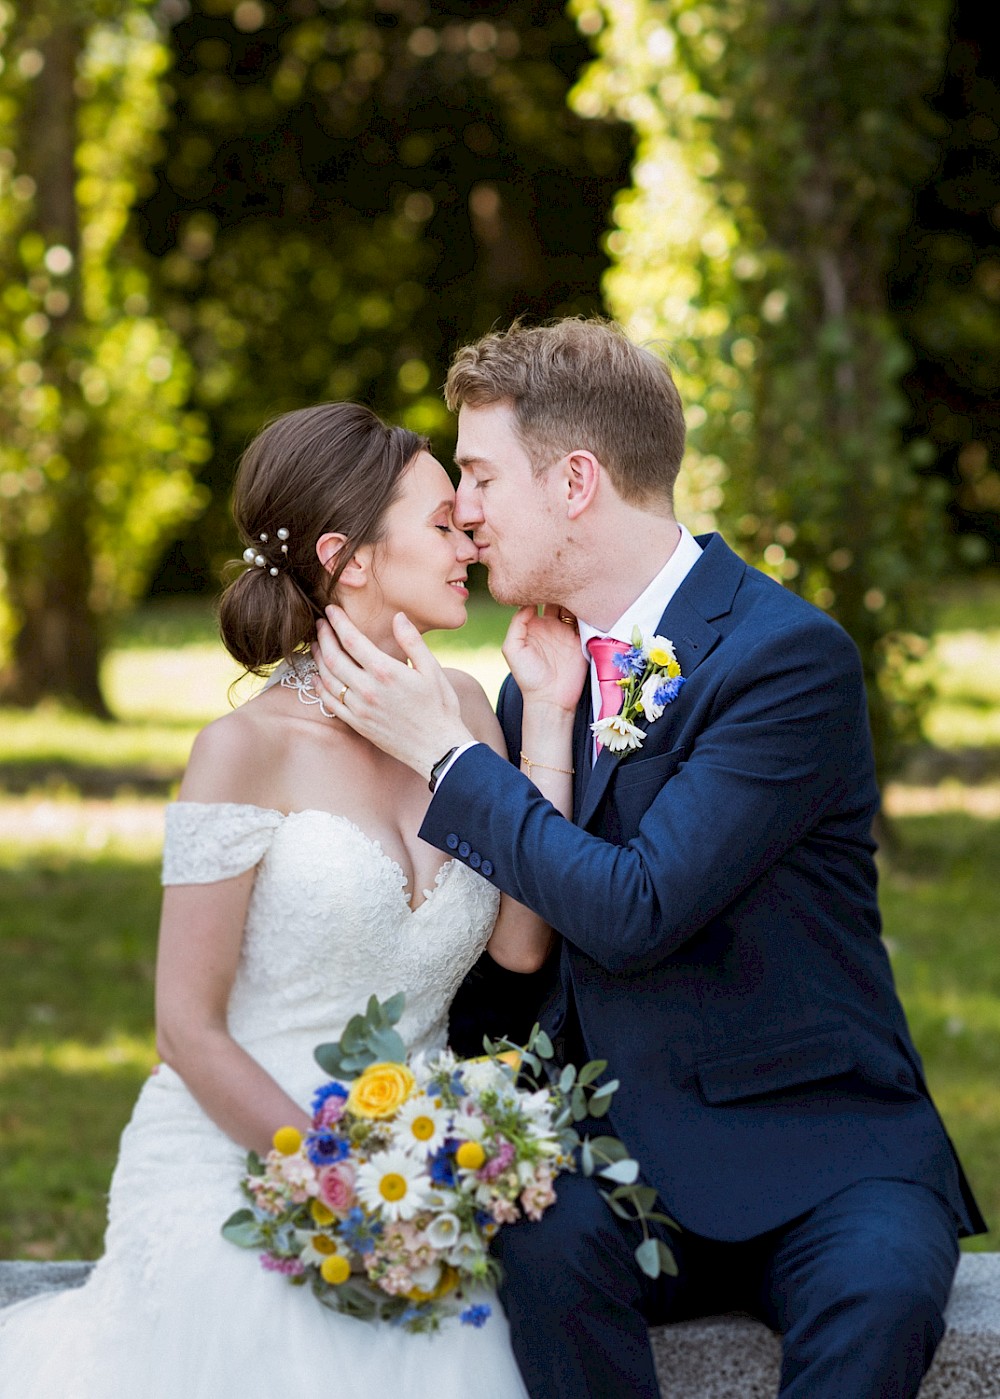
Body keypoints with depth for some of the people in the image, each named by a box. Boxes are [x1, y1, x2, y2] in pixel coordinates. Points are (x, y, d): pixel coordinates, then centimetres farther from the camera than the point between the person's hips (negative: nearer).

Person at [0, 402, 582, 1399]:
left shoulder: (460, 711, 6)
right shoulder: (250, 750, -10)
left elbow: (520, 944, -6)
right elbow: (190, 1028, -9)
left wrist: (548, 722, -7)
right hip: (235, 1164, -5)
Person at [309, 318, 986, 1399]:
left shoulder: (791, 656, -12)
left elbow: (634, 913, -20)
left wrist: (441, 751, -14)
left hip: (818, 1150, -5)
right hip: (625, 1151, 5)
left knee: (879, 1289, -35)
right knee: (547, 1243, -28)